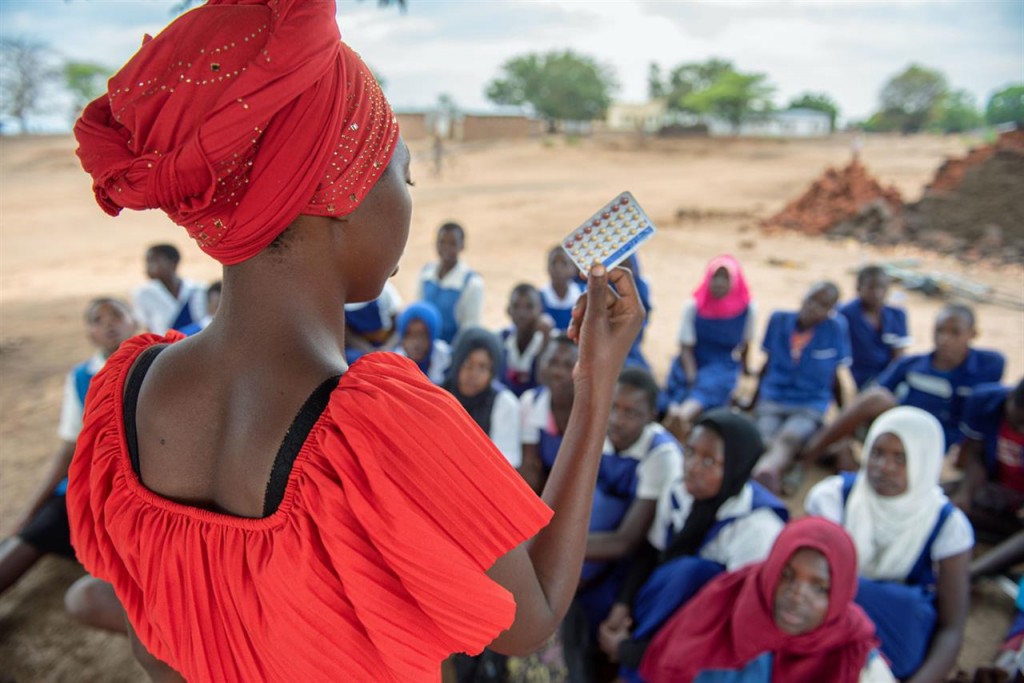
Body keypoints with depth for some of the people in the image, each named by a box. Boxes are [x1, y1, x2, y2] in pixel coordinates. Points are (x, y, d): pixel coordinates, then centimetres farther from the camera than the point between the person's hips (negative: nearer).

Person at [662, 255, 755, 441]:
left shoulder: (745, 308, -5)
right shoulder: (694, 306, -7)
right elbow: (686, 347, -6)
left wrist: (744, 367, 25)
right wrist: (692, 377, -20)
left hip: (724, 366, -6)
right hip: (692, 364, 7)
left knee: (708, 388, -37)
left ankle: (682, 416, -63)